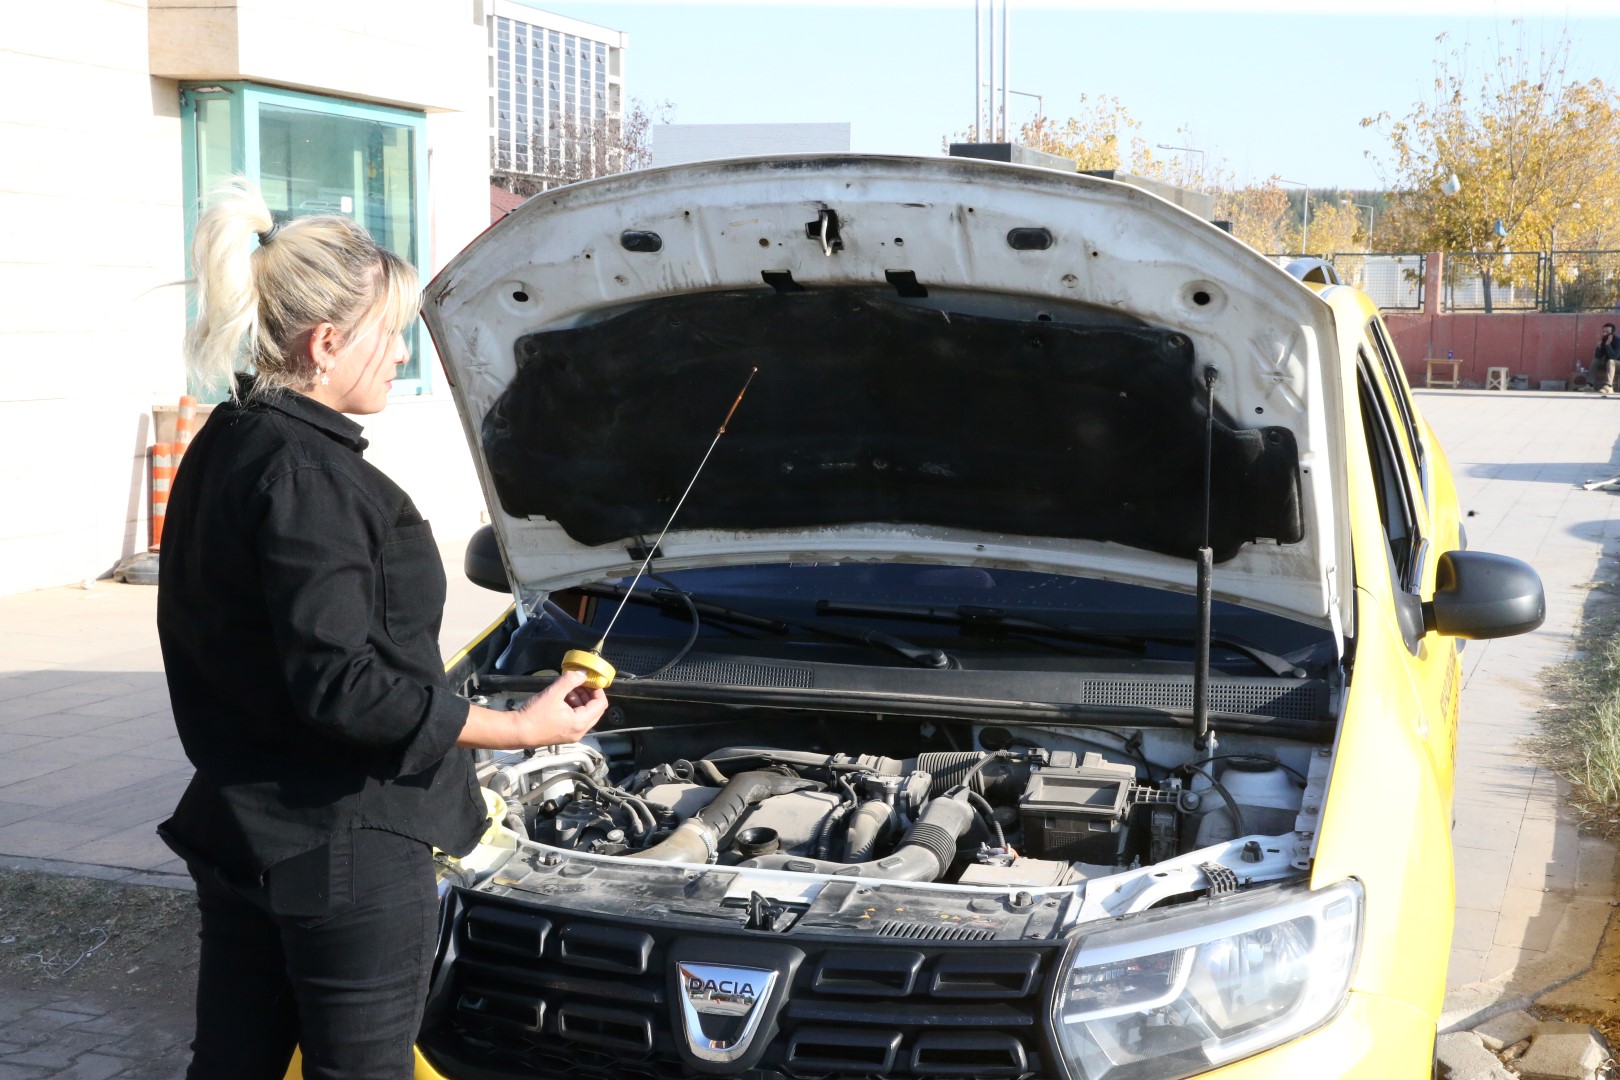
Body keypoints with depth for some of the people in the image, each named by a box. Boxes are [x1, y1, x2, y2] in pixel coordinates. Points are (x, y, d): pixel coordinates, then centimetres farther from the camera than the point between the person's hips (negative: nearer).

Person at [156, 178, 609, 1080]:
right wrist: (521, 729, -19)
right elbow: (340, 684, -24)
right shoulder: (310, 473, -21)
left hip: (235, 828, 9)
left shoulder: (223, 450, 9)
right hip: (344, 847, -9)